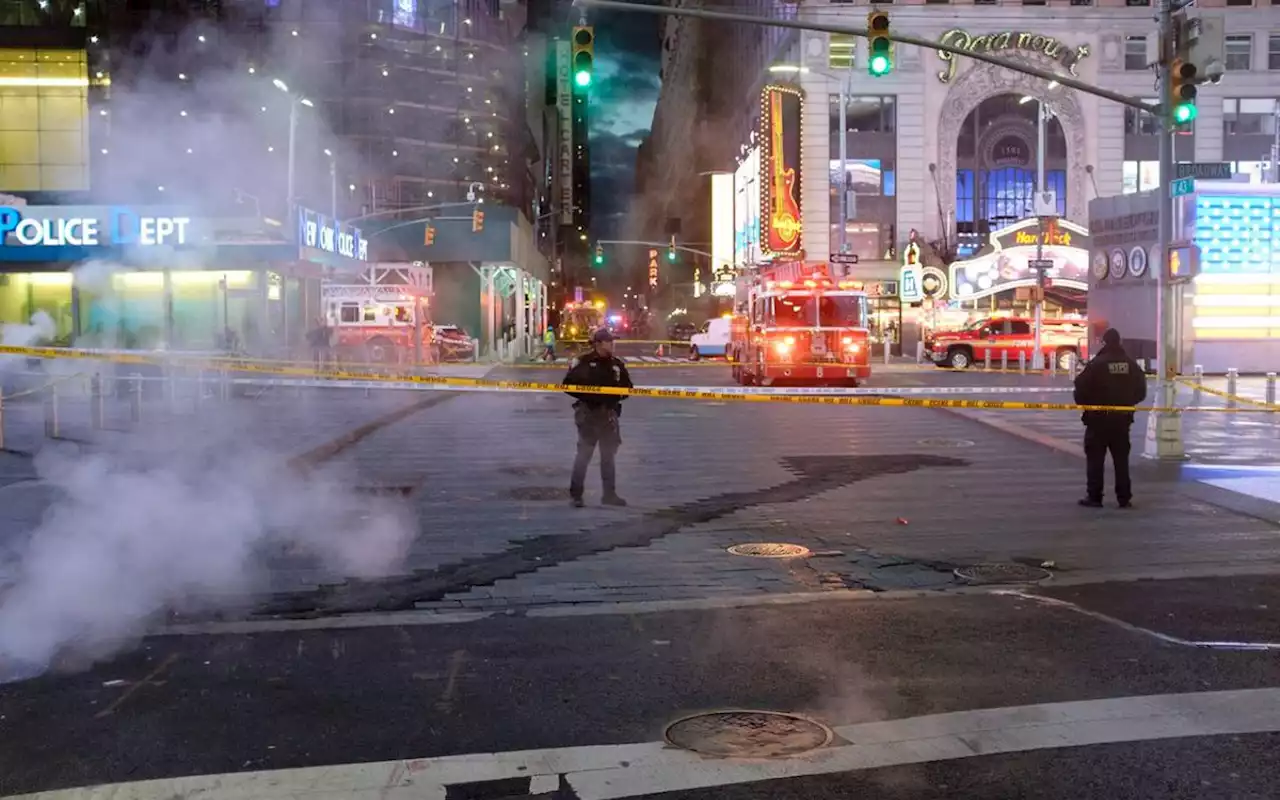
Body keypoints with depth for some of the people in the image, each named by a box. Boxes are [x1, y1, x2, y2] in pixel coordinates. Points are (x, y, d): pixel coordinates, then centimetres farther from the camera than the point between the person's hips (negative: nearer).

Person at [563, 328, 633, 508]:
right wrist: (586, 395, -15)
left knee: (608, 455, 11)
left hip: (609, 414, 5)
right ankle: (575, 495, 2)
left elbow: (627, 387, 15)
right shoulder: (583, 362, -7)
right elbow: (567, 385, -6)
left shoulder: (617, 364, 7)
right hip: (588, 413, -5)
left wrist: (617, 396, -5)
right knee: (584, 454, -5)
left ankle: (609, 493, 20)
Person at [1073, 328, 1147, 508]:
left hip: (1099, 418, -4)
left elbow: (1082, 387, -15)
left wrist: (1084, 404, 5)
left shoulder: (1097, 363, -14)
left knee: (1095, 458, 3)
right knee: (1121, 458, 11)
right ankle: (1124, 498, 11)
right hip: (1122, 418, 4)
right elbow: (1141, 391, 6)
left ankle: (1094, 497, 2)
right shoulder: (1131, 364, 1)